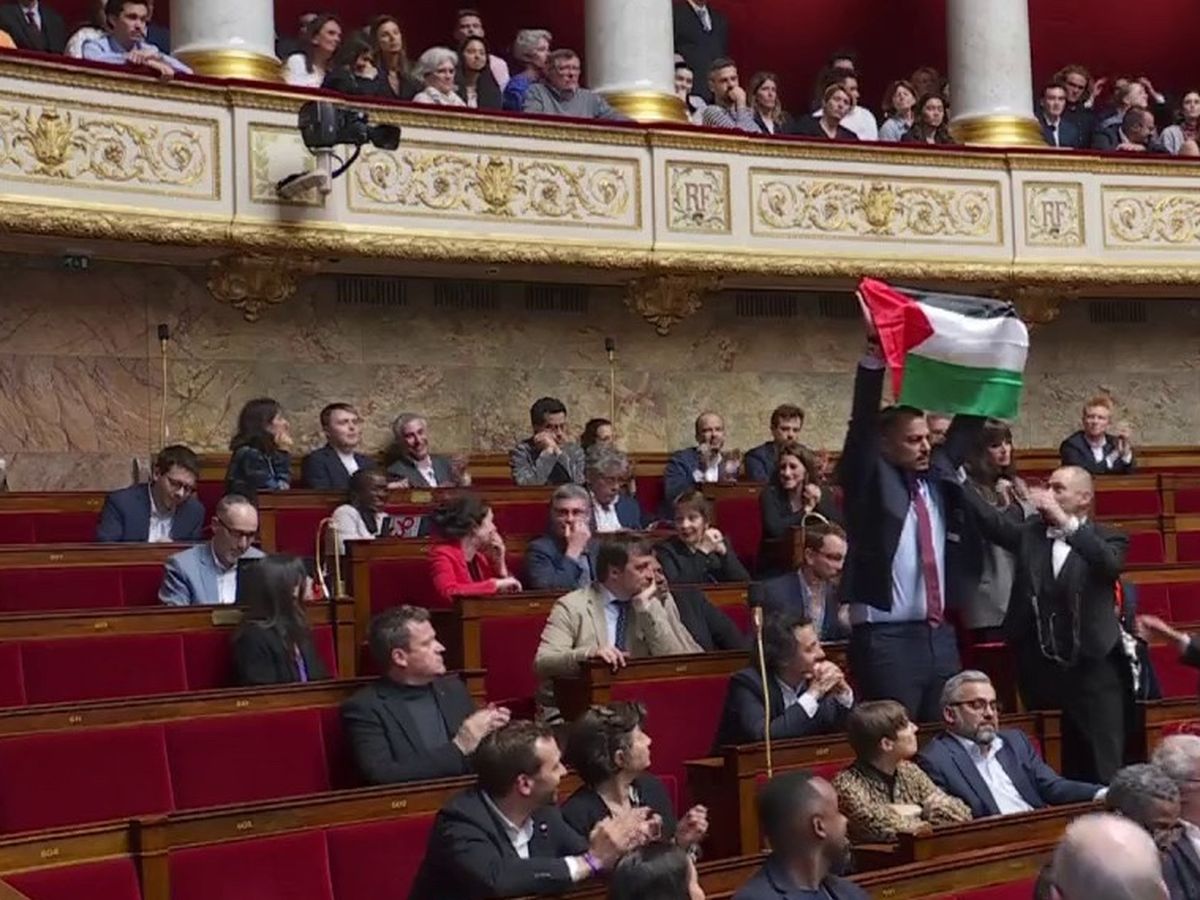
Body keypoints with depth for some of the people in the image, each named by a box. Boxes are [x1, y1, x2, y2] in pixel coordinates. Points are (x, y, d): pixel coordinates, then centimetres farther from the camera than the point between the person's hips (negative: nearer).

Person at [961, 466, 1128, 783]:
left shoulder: (1107, 539, 2)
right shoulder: (1030, 533, 9)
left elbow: (1110, 564, -20)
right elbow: (990, 519, -6)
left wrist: (1065, 521, -27)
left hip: (1094, 670, -3)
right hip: (1043, 671, 3)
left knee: (1103, 767, -2)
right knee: (1066, 765, 13)